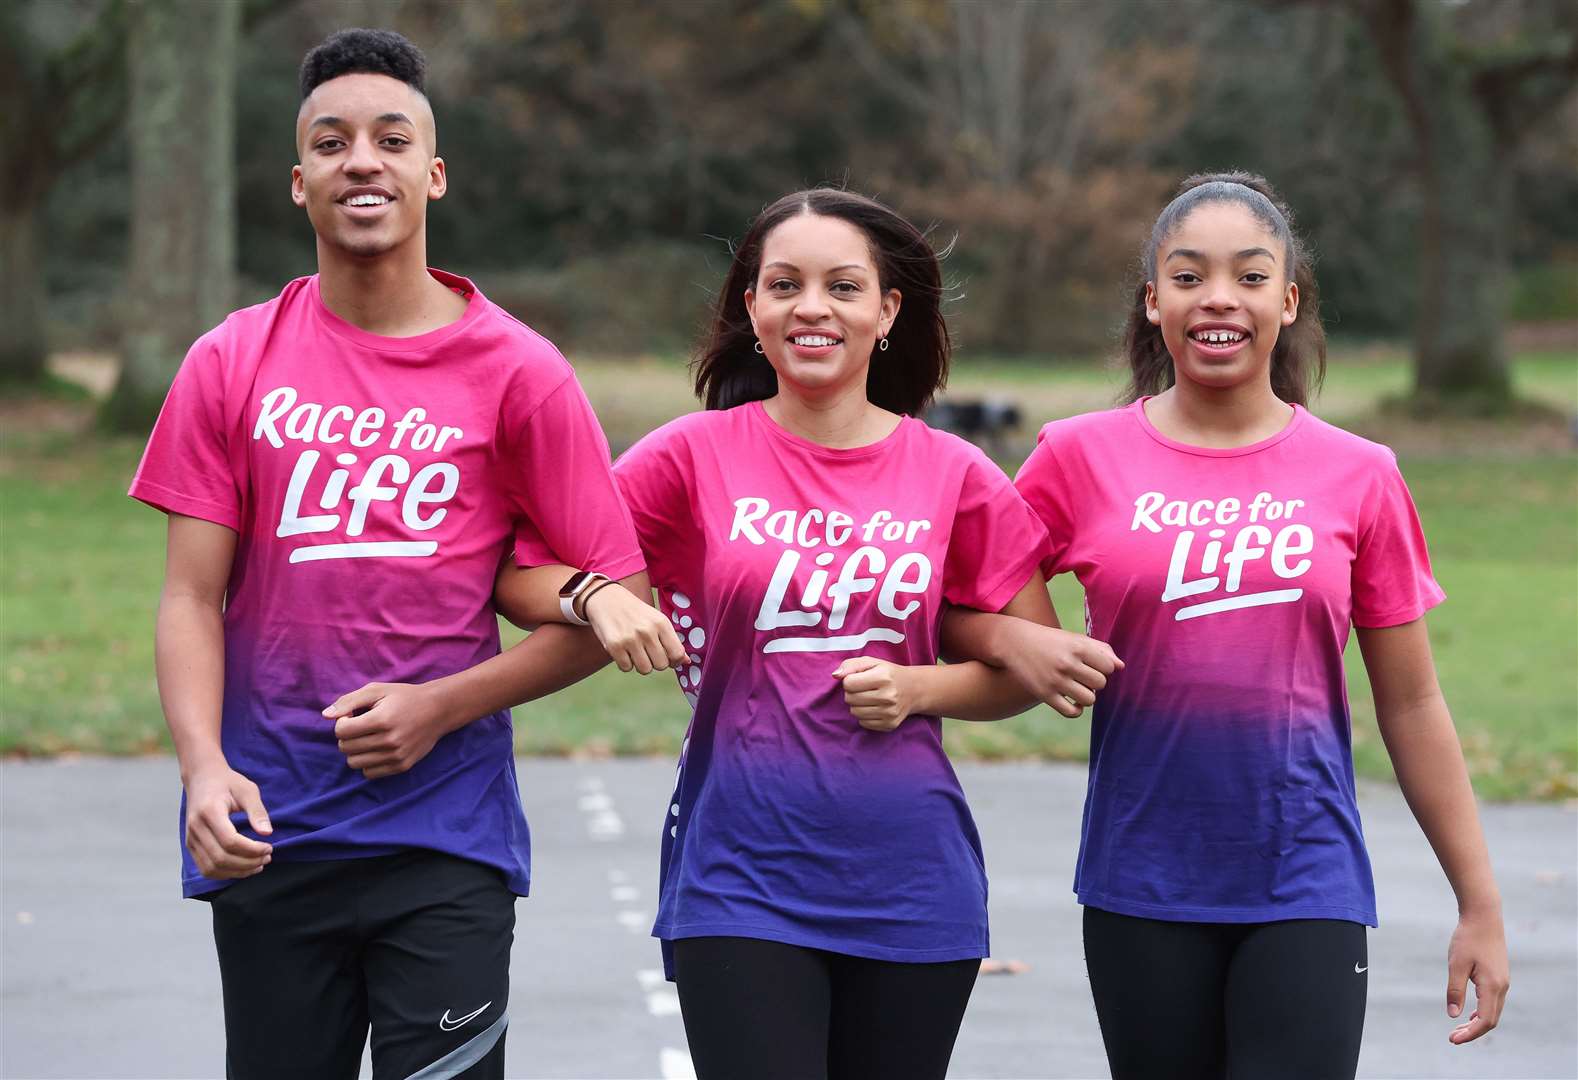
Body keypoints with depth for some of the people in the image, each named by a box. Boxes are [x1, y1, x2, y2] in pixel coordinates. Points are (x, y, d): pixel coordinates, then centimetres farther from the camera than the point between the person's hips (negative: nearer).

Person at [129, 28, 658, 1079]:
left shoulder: (518, 372, -1)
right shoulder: (233, 364, 5)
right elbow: (192, 598, 2)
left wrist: (441, 707, -10)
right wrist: (203, 767, -14)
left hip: (448, 838, -2)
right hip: (269, 829, 2)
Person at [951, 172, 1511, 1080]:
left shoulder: (1358, 476, 2)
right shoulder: (1083, 457, 1)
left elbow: (1412, 706, 7)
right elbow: (958, 602, 9)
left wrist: (1480, 904, 6)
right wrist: (1021, 645, -14)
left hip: (1306, 888, -1)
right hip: (1143, 891, 1)